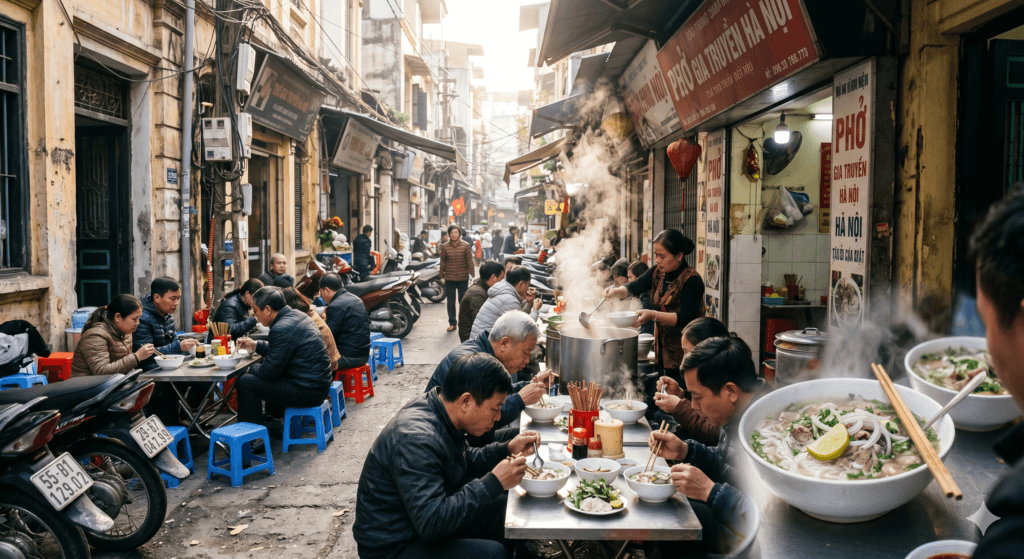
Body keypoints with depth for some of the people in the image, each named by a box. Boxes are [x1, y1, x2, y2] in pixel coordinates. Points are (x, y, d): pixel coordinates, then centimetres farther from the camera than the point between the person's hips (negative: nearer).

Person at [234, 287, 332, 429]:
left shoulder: (282, 329, -21)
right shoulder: (295, 315, 8)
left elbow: (271, 370, -14)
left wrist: (251, 368, 4)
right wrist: (255, 345, 23)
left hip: (307, 393, -10)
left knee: (246, 382, -3)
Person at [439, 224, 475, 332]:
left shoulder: (466, 245, -1)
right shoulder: (444, 247, 3)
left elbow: (470, 261, 1)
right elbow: (442, 262, 9)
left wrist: (471, 275, -2)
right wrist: (442, 276, 9)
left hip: (463, 278, -1)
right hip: (449, 279, 1)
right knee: (450, 302, 5)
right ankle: (452, 323, 15)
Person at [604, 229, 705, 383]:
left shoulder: (692, 280, -16)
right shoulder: (658, 273, 6)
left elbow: (686, 318, -23)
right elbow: (634, 288, 3)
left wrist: (653, 315, -32)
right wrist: (616, 291, -19)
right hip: (662, 350, 7)